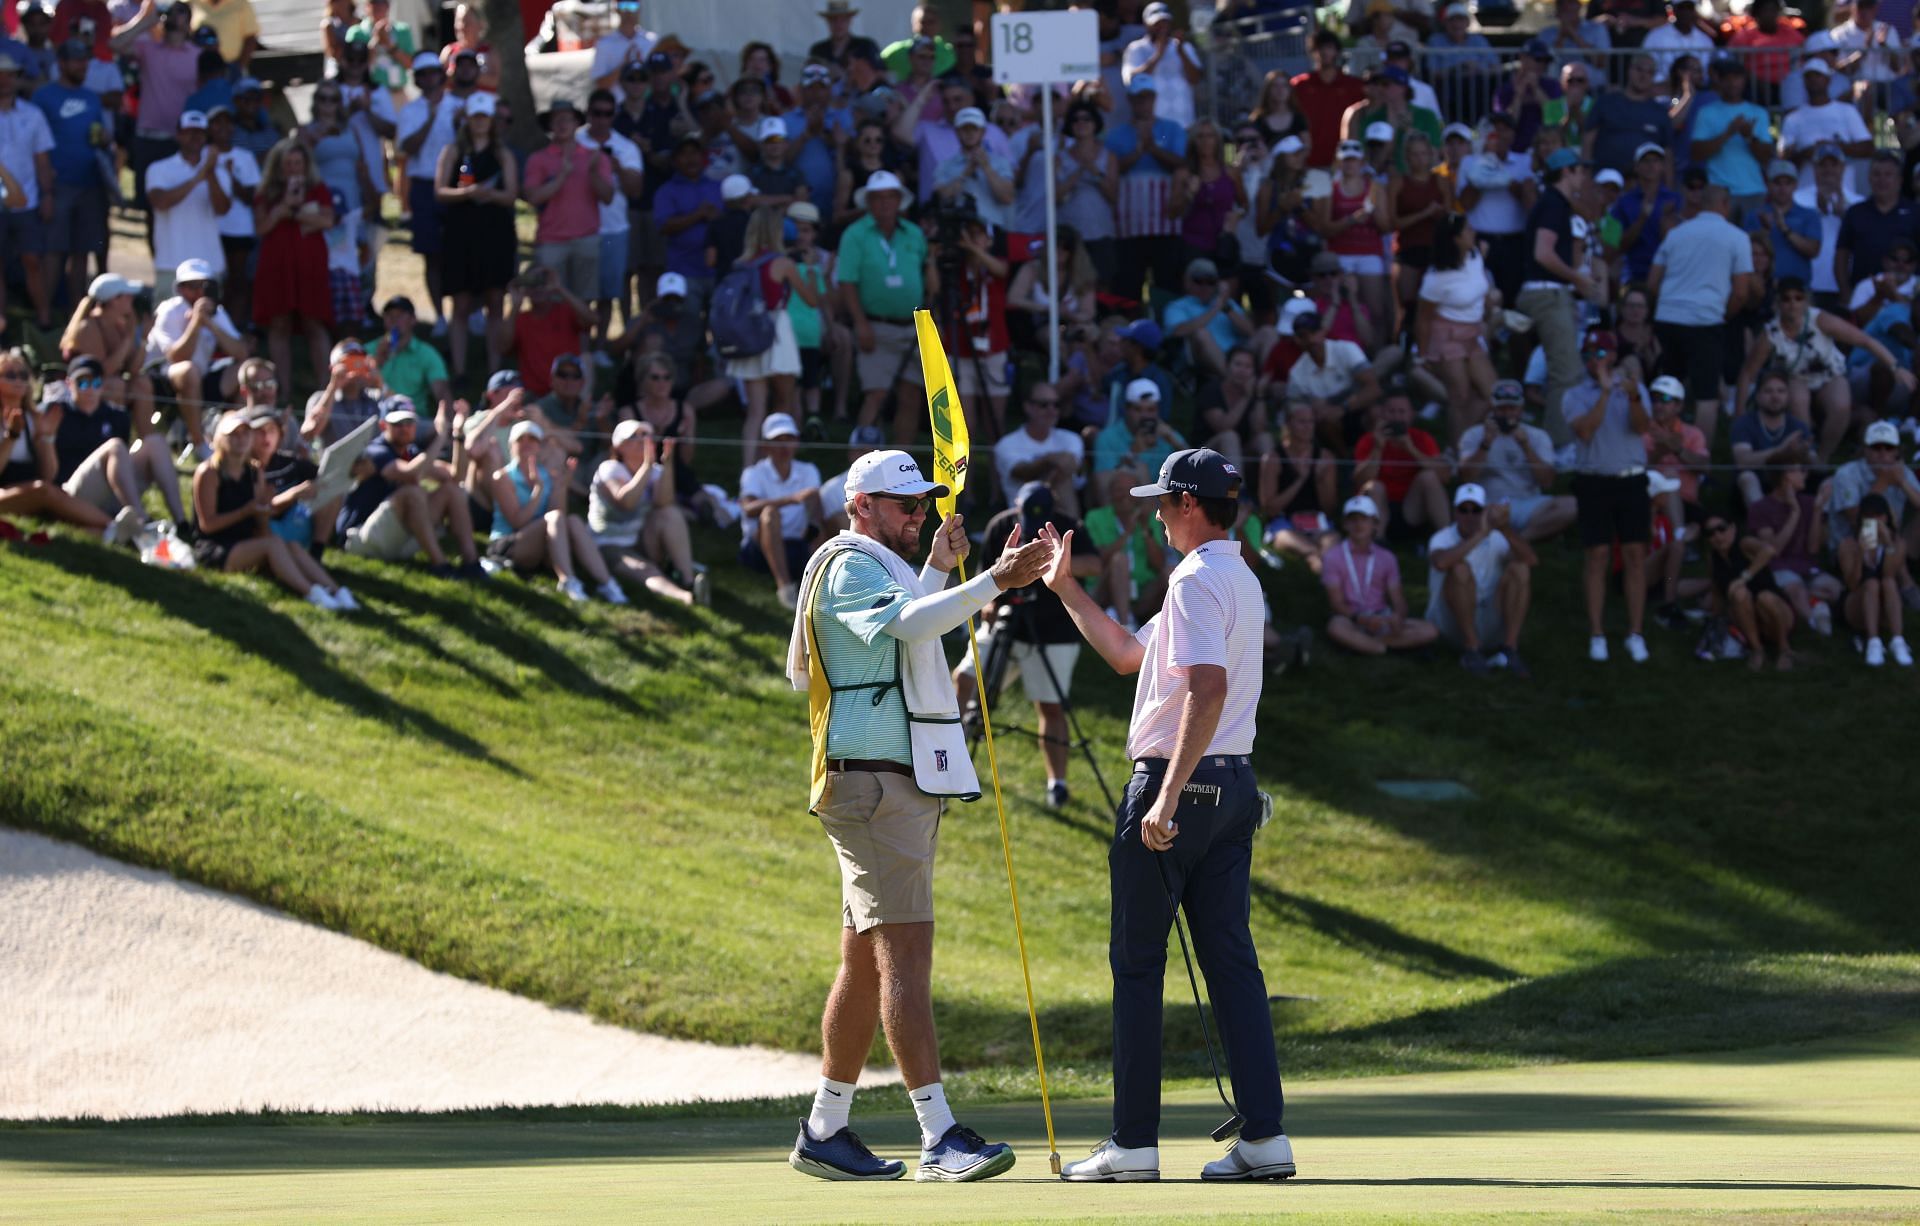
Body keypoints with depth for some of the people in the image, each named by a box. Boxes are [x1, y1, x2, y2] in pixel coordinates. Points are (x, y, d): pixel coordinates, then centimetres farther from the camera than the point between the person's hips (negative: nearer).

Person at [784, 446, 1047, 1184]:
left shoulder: (882, 570, 21)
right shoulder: (850, 568, -10)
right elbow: (908, 624, -29)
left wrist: (938, 568, 33)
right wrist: (992, 582, -38)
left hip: (904, 785, 11)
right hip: (872, 784, -11)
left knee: (867, 961, 12)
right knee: (906, 952, -17)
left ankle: (824, 1132, 17)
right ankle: (939, 1137, -24)